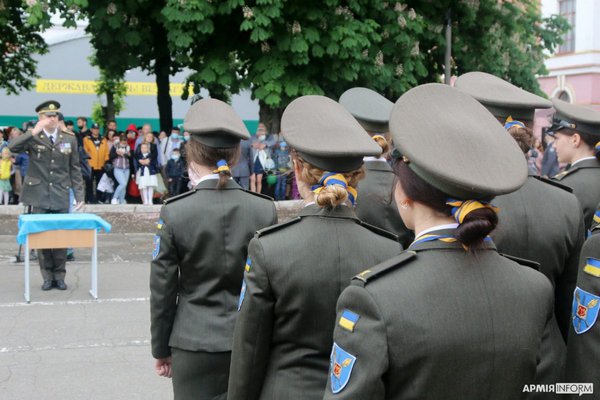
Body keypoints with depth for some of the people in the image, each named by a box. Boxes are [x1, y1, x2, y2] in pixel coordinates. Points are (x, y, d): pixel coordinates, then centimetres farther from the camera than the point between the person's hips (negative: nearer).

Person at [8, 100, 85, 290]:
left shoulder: (69, 138, 6)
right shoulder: (33, 137, 0)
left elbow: (74, 169, 7)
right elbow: (13, 147, -18)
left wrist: (79, 195, 2)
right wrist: (33, 132, -25)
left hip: (61, 196, 1)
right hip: (40, 196, -1)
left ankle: (59, 275, 13)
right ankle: (47, 276, 12)